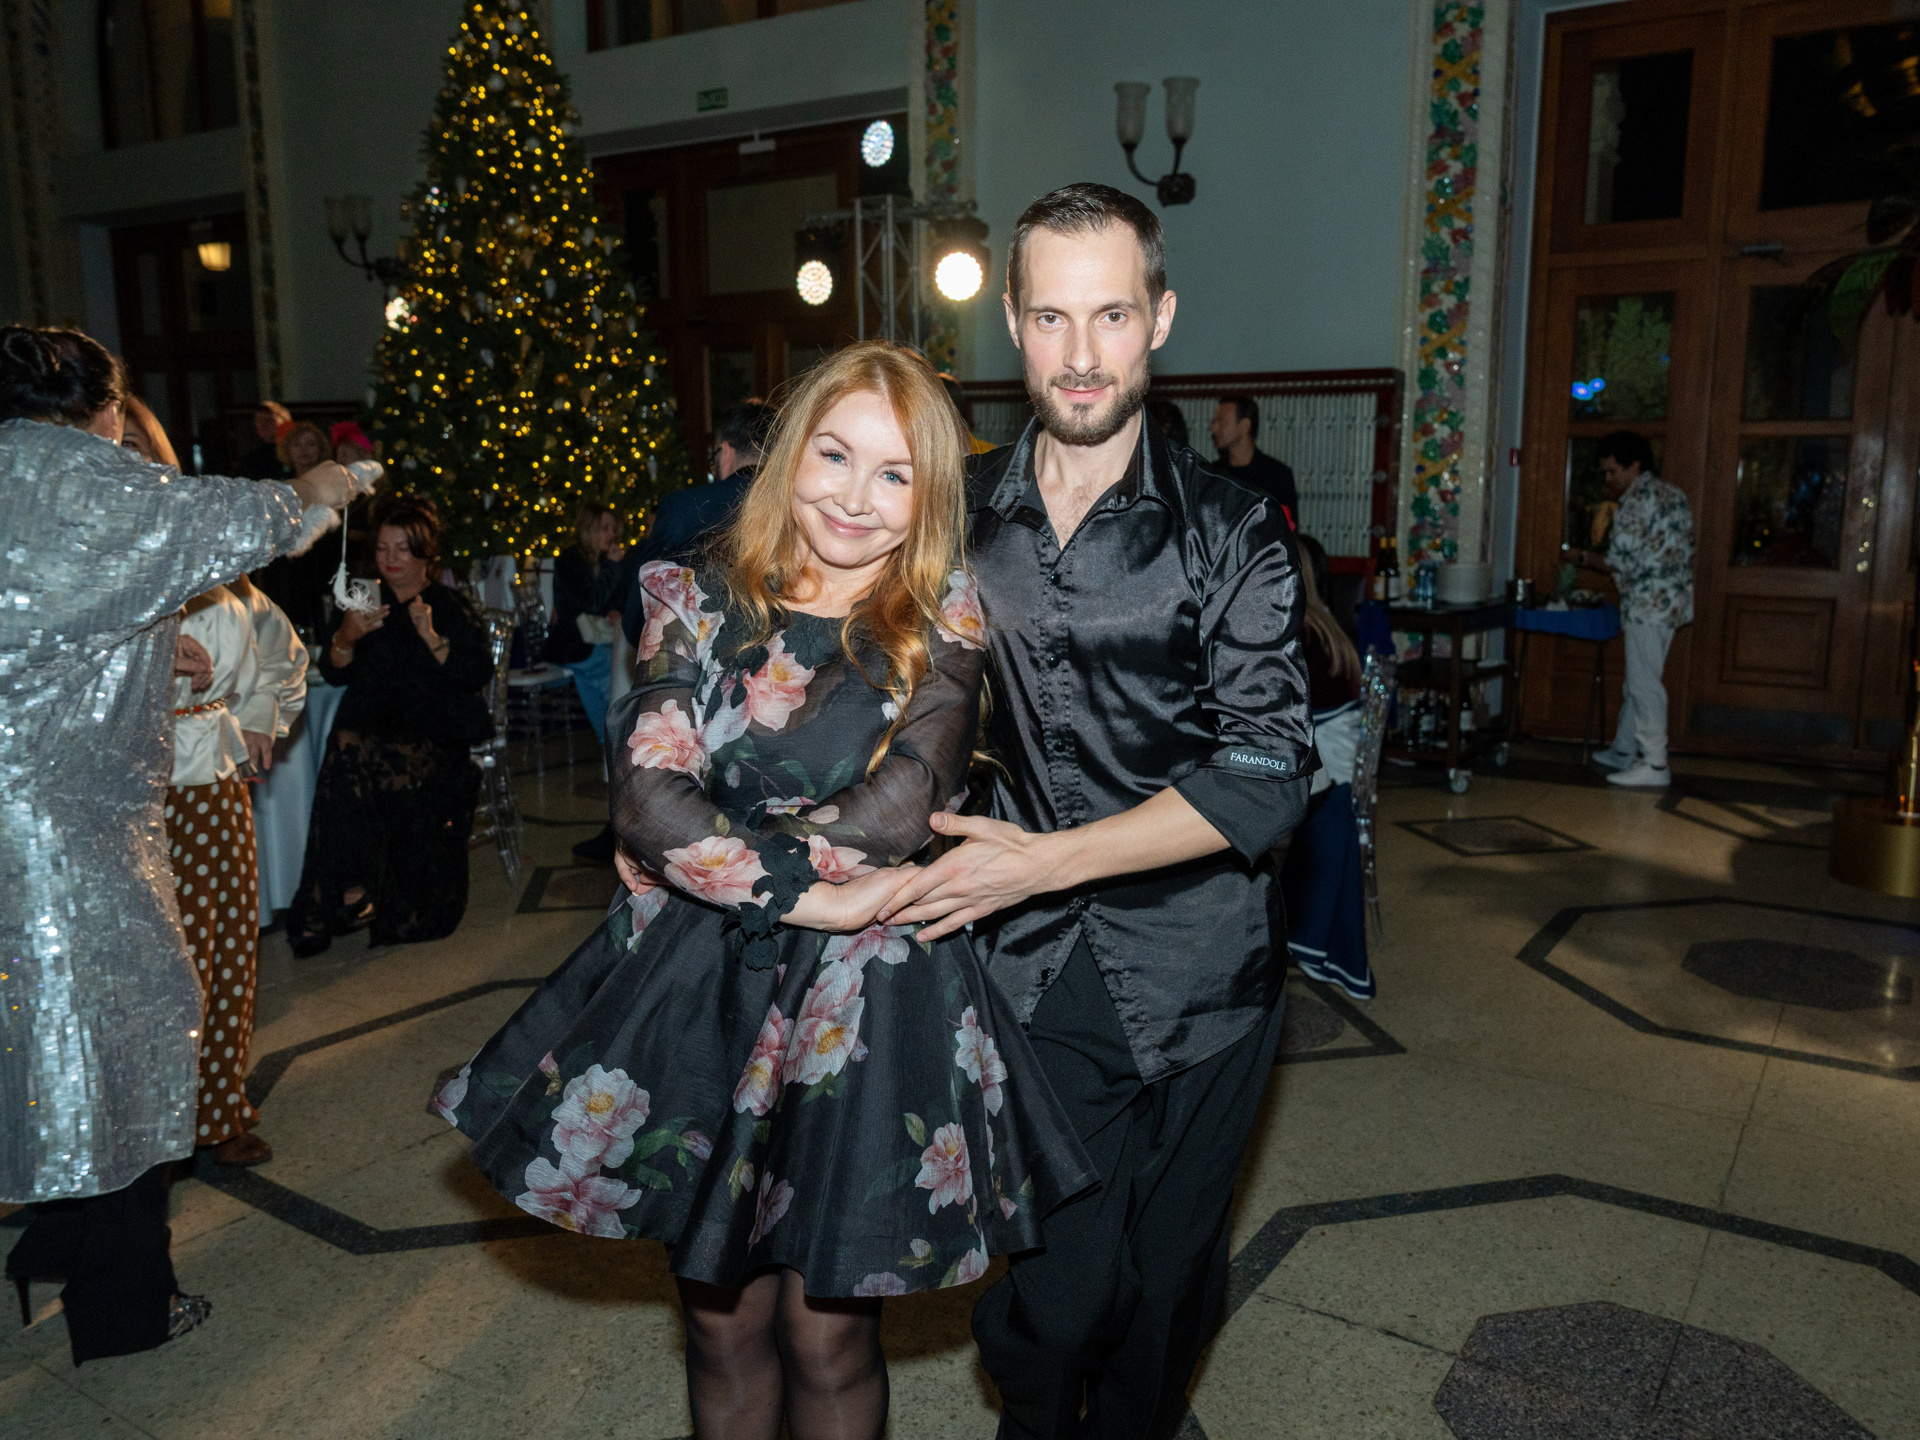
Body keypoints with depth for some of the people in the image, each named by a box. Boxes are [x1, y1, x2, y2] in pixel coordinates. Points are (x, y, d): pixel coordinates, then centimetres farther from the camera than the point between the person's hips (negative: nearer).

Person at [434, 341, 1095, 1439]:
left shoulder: (947, 624, -4)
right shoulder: (703, 603, 0)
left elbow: (897, 812, -18)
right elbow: (649, 795, -13)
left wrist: (707, 849, -14)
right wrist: (810, 893, -19)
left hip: (868, 1009, -1)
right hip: (699, 989, 2)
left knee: (830, 1337, 13)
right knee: (723, 1318, 18)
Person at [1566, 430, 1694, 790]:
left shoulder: (1637, 500, -14)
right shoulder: (1672, 493, 15)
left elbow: (1618, 563, -16)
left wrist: (1583, 558, 0)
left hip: (1649, 603, -10)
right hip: (1673, 600, 10)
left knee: (1644, 683, -6)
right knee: (1637, 681, 17)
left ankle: (1654, 766, -3)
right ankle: (1624, 751, 25)